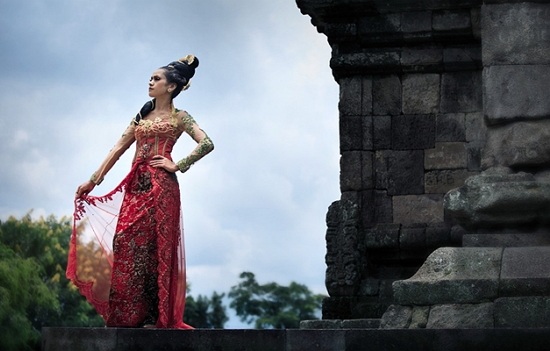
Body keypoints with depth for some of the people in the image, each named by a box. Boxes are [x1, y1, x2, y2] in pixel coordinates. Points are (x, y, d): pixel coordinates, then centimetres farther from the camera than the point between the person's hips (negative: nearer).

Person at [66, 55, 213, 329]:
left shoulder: (178, 117, 5)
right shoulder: (142, 115, 21)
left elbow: (206, 144, -8)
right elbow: (118, 148, 18)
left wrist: (177, 166, -9)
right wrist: (94, 179, 13)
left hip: (159, 186, -6)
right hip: (135, 185, 6)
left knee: (154, 246, -8)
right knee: (126, 244, -2)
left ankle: (153, 316, -6)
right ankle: (128, 315, 0)